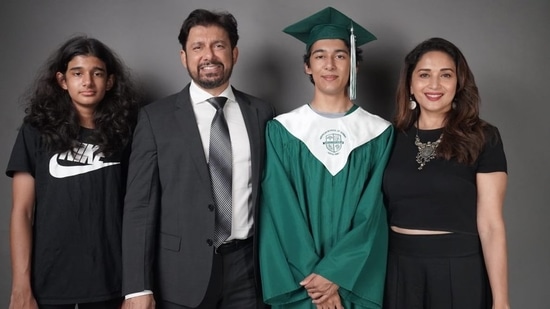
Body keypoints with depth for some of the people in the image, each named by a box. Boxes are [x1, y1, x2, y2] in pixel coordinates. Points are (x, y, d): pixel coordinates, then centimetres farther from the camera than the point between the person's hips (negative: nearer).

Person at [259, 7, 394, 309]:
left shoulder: (379, 133, 0)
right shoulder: (281, 131, -2)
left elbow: (373, 214, -6)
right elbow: (280, 212, -7)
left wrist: (334, 274, -14)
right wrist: (312, 276, -14)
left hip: (356, 281, 1)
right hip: (298, 284, 0)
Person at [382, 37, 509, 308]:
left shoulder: (482, 139, -6)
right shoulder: (393, 137, 3)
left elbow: (491, 225, -10)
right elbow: (379, 211, 6)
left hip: (458, 271, -2)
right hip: (399, 269, 3)